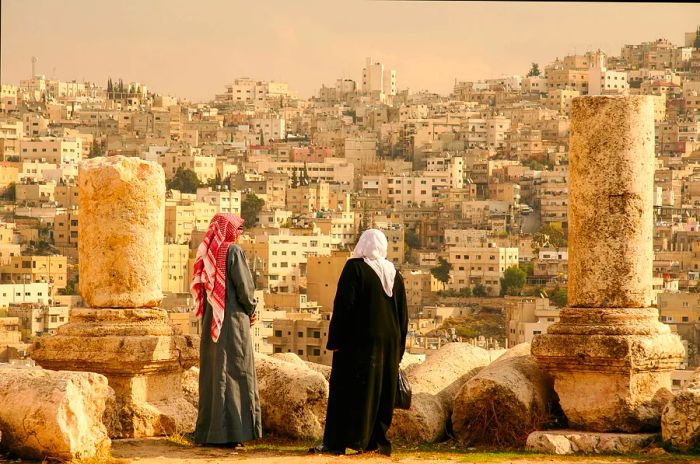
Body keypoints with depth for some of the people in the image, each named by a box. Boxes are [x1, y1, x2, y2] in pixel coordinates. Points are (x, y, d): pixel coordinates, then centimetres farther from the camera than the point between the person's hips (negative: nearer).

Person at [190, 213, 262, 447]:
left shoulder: (208, 253, 8)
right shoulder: (233, 251, -12)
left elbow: (200, 287, 13)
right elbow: (244, 285, -14)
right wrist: (251, 310, 3)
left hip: (210, 321, 7)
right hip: (232, 320, -7)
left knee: (211, 372, 11)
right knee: (233, 372, -4)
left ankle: (207, 432, 14)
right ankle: (227, 432, -7)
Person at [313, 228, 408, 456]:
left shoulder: (355, 268, -8)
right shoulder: (394, 275, 10)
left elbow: (343, 305, -15)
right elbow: (403, 315, 12)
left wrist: (334, 340, -11)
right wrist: (398, 349, 18)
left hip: (359, 341, -5)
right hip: (388, 342, 5)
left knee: (347, 390, -3)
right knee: (382, 392, 10)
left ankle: (336, 442, -5)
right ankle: (377, 440, 8)